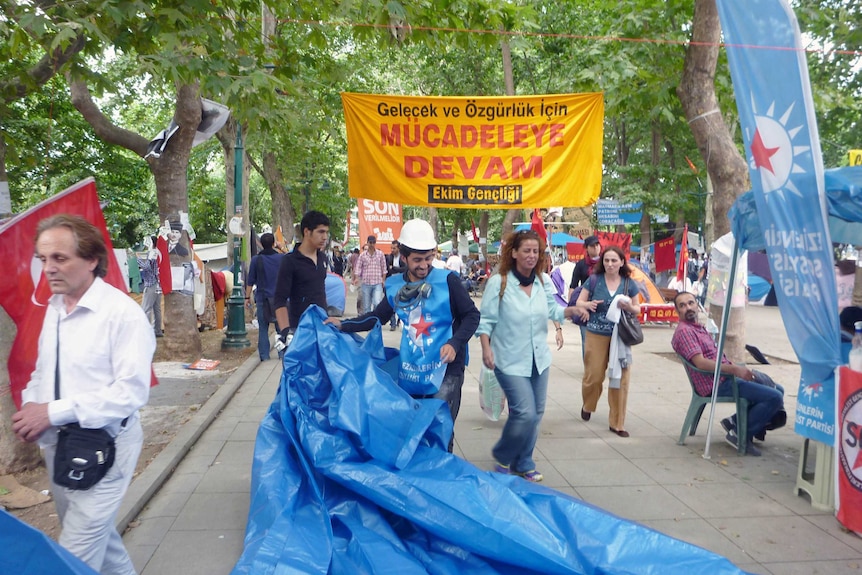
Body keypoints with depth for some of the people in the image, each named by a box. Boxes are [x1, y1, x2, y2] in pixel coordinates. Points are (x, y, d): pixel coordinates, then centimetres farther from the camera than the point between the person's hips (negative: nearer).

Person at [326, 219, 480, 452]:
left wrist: (455, 343, -18)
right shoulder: (395, 286, 4)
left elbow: (472, 315, -4)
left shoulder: (447, 280, -8)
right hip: (410, 371, 5)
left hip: (445, 370, -4)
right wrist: (343, 325, 9)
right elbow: (378, 317, 18)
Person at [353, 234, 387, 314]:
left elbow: (384, 268, 7)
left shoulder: (380, 254, 5)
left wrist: (383, 280, 0)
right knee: (366, 306, 6)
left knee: (377, 303, -17)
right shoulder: (362, 255, 5)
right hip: (365, 283, 1)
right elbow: (358, 268, 1)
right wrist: (356, 278, -14)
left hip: (378, 283, -1)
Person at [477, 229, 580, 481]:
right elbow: (486, 320, -10)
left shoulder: (544, 281, 2)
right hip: (511, 361, -6)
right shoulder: (498, 282, -12)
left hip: (539, 358, 6)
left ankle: (523, 463, 31)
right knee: (525, 413, -12)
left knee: (536, 413, 11)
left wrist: (574, 310, -14)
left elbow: (553, 311, 5)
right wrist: (486, 348, -21)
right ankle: (502, 456, 17)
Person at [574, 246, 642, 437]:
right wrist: (588, 304, -22)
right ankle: (587, 406, 37)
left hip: (620, 336, 2)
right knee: (594, 376, 5)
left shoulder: (629, 284, 2)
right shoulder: (594, 280, -4)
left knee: (620, 378, 0)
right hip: (596, 335, -1)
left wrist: (629, 307, -13)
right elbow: (579, 302, 0)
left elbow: (637, 310, 10)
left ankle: (617, 423, 13)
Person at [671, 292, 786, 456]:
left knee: (777, 390, 17)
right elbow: (701, 363, -24)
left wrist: (739, 368, 4)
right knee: (774, 397, -18)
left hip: (726, 376, 10)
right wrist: (734, 369, -28)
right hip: (718, 384, -10)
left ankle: (735, 421, 14)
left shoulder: (699, 328, 19)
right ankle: (741, 434, -4)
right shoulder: (684, 331, -13)